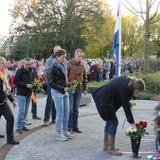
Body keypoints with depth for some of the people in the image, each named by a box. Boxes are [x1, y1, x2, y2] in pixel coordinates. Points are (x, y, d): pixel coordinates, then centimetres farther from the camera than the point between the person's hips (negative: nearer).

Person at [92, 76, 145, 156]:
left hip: (103, 98, 10)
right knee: (113, 122, -5)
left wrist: (128, 103, 4)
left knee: (110, 121, 15)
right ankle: (111, 148, 1)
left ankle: (106, 145, 24)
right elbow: (126, 107, -24)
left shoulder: (127, 81, 1)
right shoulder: (125, 88, -26)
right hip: (105, 102, -10)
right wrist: (132, 123, -20)